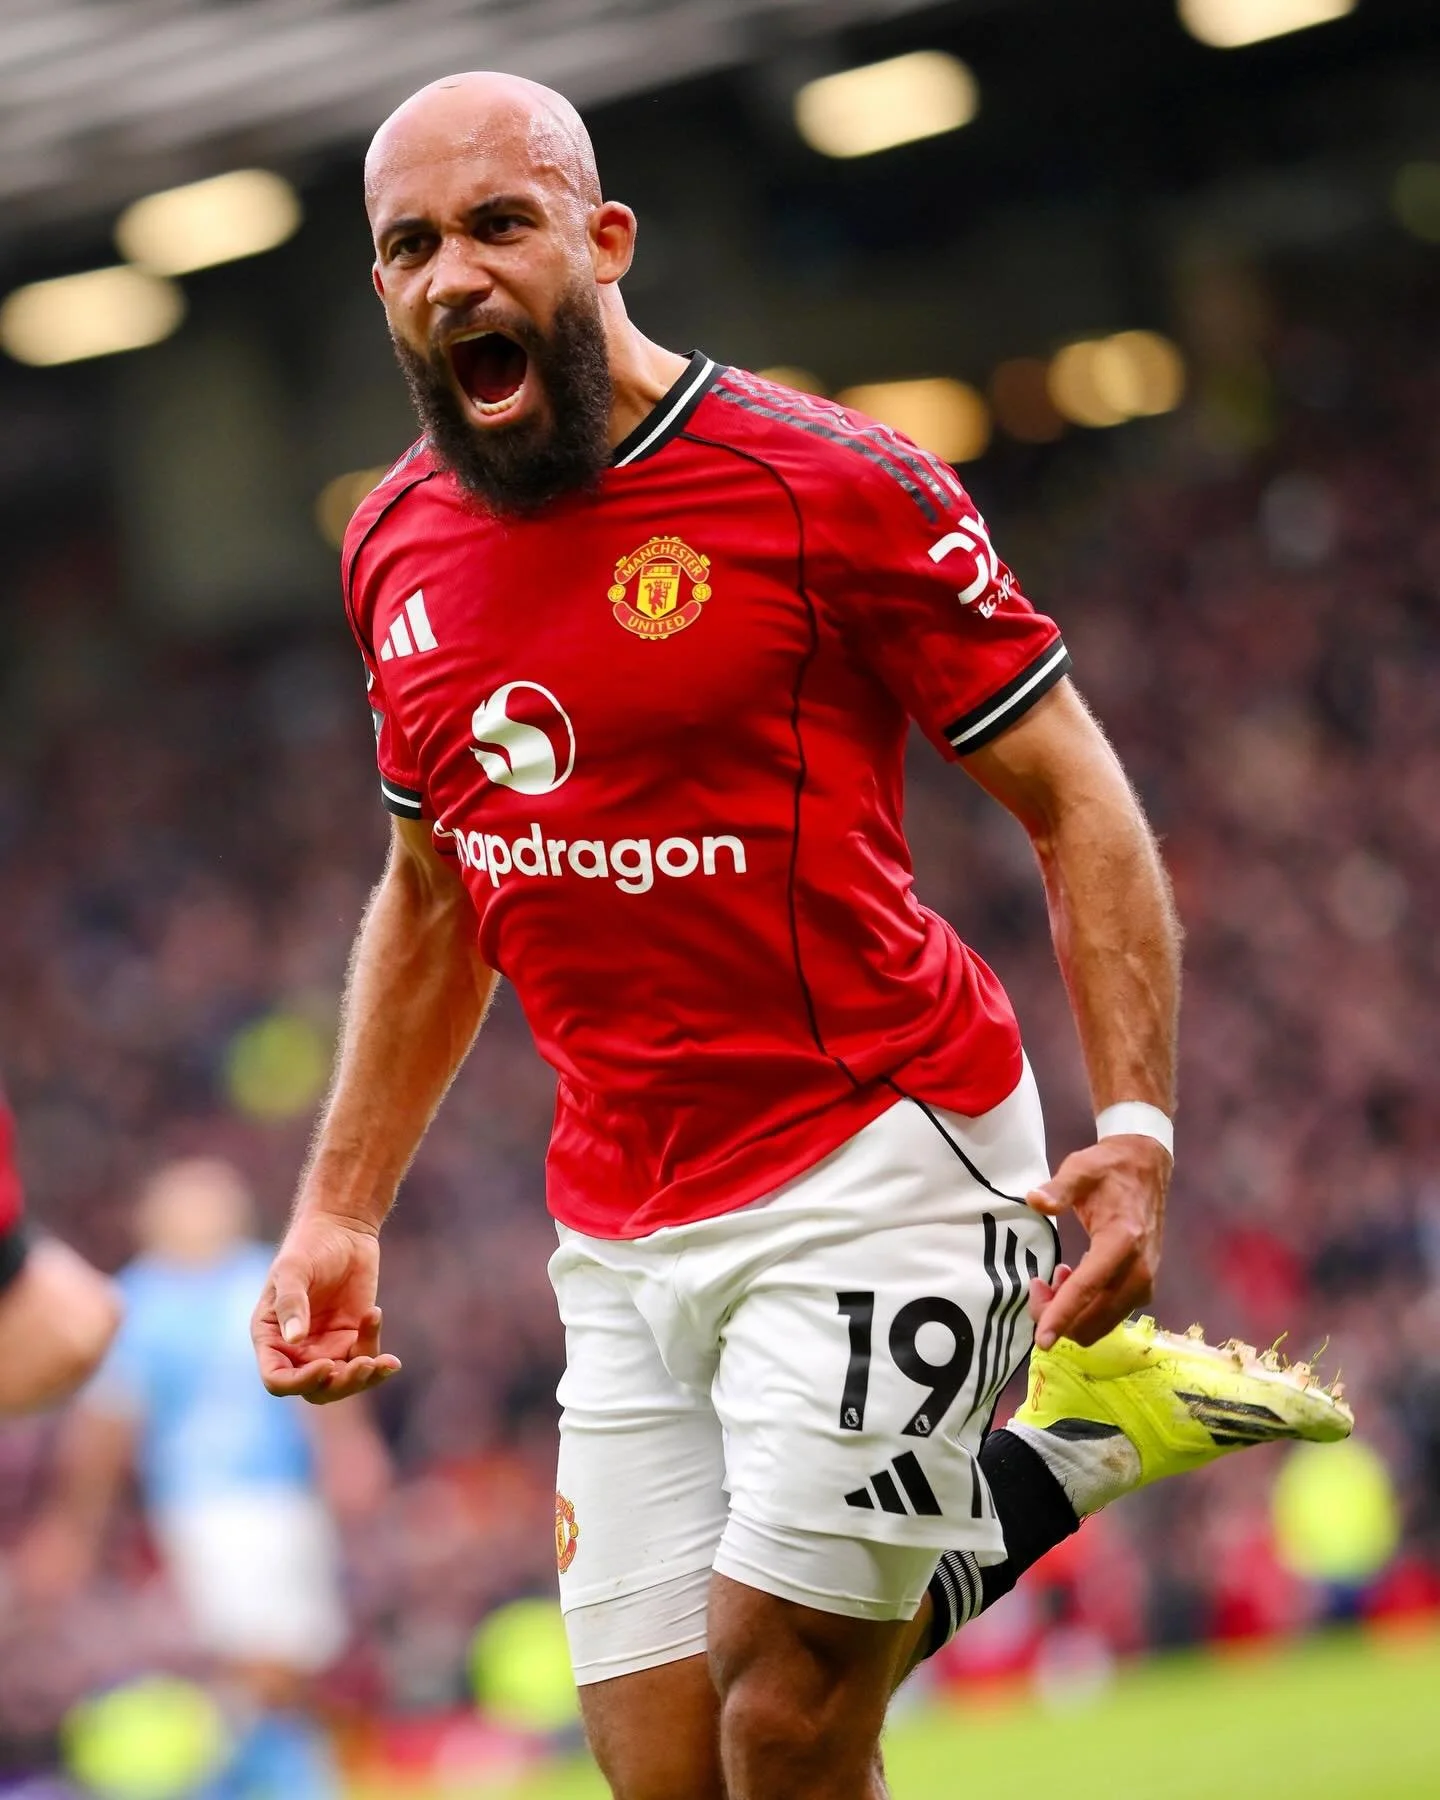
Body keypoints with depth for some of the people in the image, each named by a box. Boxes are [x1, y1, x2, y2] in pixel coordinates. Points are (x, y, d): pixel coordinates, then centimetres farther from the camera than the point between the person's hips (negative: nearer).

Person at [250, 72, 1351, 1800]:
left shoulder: (822, 481, -11)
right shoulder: (399, 550, 8)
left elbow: (1073, 801, -7)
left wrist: (1135, 1123, -18)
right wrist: (337, 1210, 15)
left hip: (881, 1167, -6)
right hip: (621, 1239, 6)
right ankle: (1083, 1441, 17)